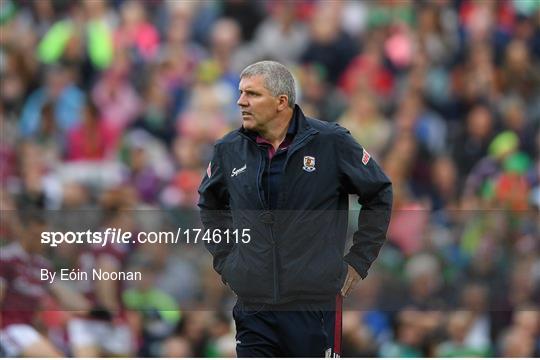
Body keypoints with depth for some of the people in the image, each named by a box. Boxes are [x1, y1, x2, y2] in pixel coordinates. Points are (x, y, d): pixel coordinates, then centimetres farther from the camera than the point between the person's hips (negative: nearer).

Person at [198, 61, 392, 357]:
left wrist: (358, 261, 5)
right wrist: (224, 260, 16)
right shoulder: (229, 150, 5)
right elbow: (209, 205, 25)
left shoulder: (331, 142, -5)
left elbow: (379, 194, 7)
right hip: (252, 307, 3)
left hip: (315, 304, -3)